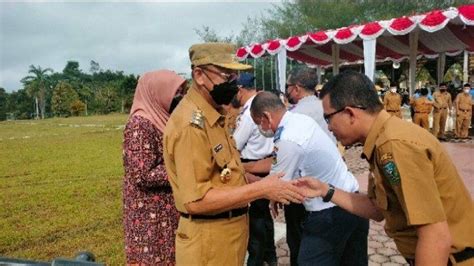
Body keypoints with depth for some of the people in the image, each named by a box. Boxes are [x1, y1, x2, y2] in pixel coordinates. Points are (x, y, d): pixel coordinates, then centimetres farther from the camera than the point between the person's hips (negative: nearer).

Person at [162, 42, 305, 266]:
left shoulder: (213, 116, 7)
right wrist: (260, 189, -24)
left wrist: (265, 186, 6)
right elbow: (197, 200, -28)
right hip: (208, 240, -9)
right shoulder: (191, 124, -24)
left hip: (227, 231, 9)